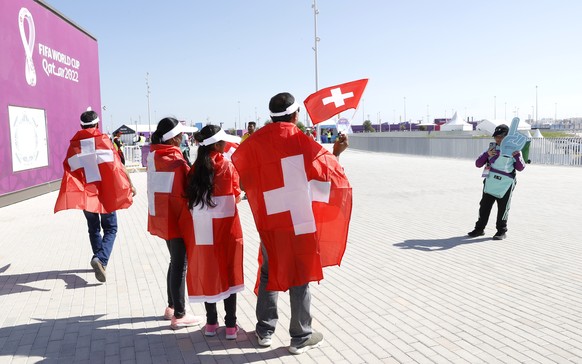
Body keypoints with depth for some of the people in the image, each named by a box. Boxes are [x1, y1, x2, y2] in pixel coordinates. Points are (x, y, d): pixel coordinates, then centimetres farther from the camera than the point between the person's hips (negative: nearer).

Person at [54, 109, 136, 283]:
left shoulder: (74, 144, 2)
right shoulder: (104, 140, -3)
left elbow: (69, 171, -1)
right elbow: (118, 166, -6)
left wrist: (73, 196, 6)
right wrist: (130, 185, 1)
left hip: (85, 194, 3)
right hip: (106, 192, -2)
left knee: (94, 229, 18)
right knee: (110, 228, 6)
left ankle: (100, 261, 24)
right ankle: (101, 259, -17)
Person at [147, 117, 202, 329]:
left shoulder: (154, 154, 6)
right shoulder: (175, 159, -18)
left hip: (162, 215, 9)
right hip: (175, 216, -9)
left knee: (175, 262, 20)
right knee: (180, 265, -1)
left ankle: (171, 307, 30)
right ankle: (179, 316, 7)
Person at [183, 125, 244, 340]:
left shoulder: (195, 168, 1)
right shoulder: (227, 166, -8)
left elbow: (191, 198, 2)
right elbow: (236, 197, -1)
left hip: (202, 229, 3)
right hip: (225, 228, -3)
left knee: (206, 273, 12)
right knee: (229, 272, 7)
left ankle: (211, 323, 20)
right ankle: (231, 325, 11)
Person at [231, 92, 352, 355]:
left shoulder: (256, 141, -2)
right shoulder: (301, 141, -11)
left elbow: (238, 163, 10)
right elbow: (329, 170, -4)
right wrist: (337, 152, 12)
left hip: (268, 221, 4)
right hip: (300, 220, -3)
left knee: (269, 274, 18)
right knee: (300, 277, 7)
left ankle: (265, 330, 26)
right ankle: (300, 337, 17)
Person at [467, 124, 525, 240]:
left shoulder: (513, 149, -1)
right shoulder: (492, 148, 9)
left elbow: (520, 168, -6)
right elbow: (478, 164, 4)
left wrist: (517, 155, -20)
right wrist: (487, 154, -11)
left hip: (505, 185, -4)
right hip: (490, 183, 4)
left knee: (503, 209, 5)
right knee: (484, 206, 10)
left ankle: (501, 231, 18)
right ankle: (479, 228, 22)